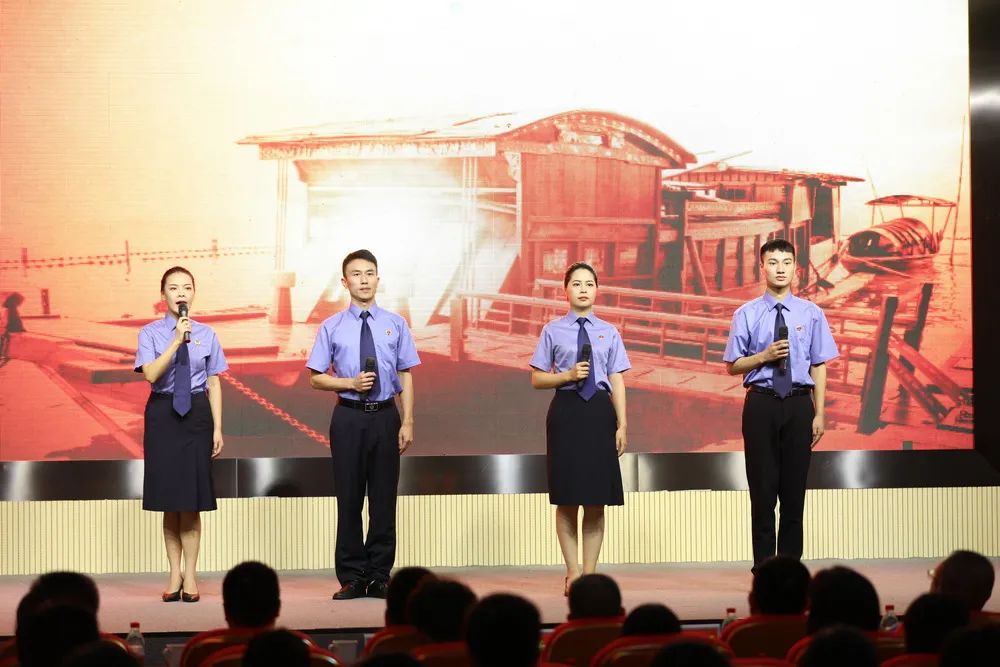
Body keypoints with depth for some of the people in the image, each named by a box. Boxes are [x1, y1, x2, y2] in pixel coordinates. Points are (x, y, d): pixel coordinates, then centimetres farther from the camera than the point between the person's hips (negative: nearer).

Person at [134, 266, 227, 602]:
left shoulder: (206, 334, 4)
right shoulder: (151, 333, 0)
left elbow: (213, 383, 4)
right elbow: (150, 374, -15)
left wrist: (217, 428, 0)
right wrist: (177, 341, -22)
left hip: (196, 413, 0)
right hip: (162, 413, 0)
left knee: (192, 498, 2)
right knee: (168, 498, 5)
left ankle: (190, 575, 9)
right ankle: (175, 574, 14)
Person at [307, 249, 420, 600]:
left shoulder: (395, 324, 4)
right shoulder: (332, 327, 3)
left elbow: (406, 376, 4)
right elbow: (316, 377, 5)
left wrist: (407, 423, -3)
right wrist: (350, 383, -12)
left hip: (385, 416, 1)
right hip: (348, 417, 0)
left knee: (384, 498, 4)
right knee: (349, 498, 3)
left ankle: (379, 576, 12)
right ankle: (351, 577, 11)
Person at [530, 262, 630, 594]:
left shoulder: (608, 332, 6)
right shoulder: (553, 331, 3)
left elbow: (617, 381, 4)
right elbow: (537, 379, 5)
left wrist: (622, 424, -3)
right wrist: (568, 375, -12)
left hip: (599, 410, 1)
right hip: (566, 410, -1)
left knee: (596, 500, 3)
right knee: (567, 499, 1)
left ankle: (590, 571, 10)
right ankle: (572, 571, 8)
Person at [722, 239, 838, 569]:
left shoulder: (810, 313, 3)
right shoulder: (746, 314, 1)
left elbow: (819, 366, 3)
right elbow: (732, 366, 4)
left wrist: (819, 414, -2)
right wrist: (764, 357, -13)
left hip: (798, 404, 1)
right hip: (761, 405, -1)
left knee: (794, 487, 5)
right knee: (763, 486, 2)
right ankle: (763, 567, 9)